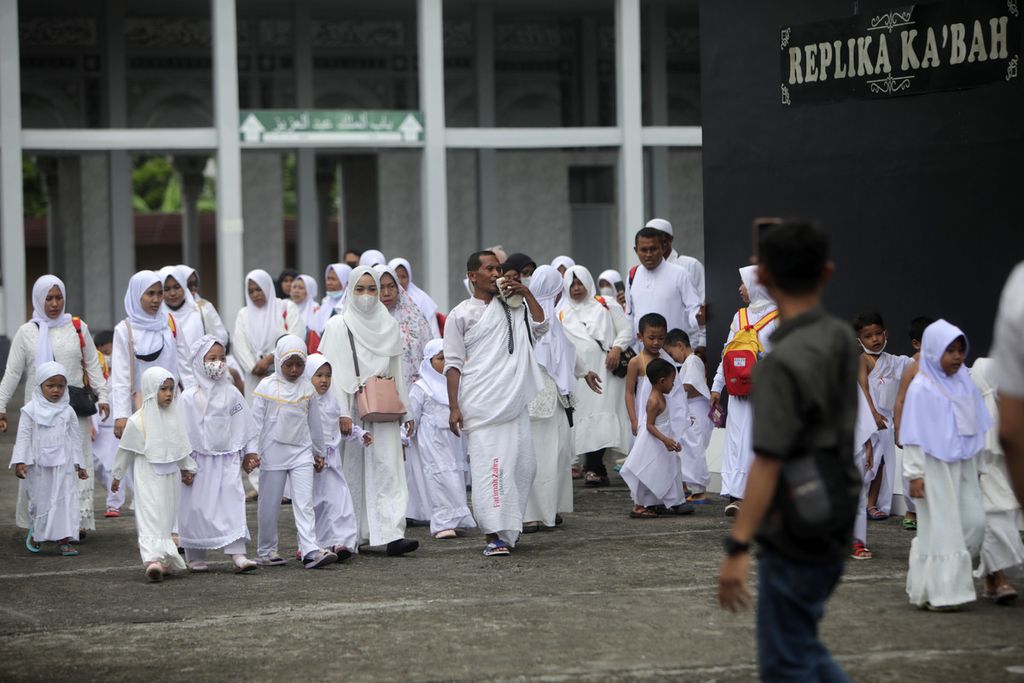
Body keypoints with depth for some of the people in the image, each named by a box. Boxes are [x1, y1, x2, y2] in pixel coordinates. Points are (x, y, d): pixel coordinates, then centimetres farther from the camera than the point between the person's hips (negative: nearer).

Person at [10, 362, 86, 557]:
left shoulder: (67, 412, 5)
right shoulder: (31, 410, -2)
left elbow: (75, 438, 10)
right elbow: (23, 436, -3)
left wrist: (79, 465, 10)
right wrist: (20, 462, -10)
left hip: (63, 465, 2)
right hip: (38, 465, -2)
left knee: (65, 500, -3)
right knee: (39, 500, 6)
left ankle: (63, 540, -1)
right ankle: (36, 533, 29)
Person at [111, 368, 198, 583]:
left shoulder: (174, 418, 4)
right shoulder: (137, 421, -10)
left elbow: (182, 447, 16)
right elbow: (125, 450, -1)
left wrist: (188, 468, 20)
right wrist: (117, 475, 5)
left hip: (170, 477, 5)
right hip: (147, 478, -5)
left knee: (167, 518, 8)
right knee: (150, 518, -11)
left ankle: (165, 559, 12)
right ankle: (153, 559, -20)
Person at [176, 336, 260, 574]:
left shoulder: (231, 393, 6)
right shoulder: (189, 397, -5)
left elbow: (242, 425, 12)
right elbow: (182, 431, -4)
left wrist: (249, 452, 10)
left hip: (228, 459, 3)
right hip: (200, 460, -3)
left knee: (233, 501, -6)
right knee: (197, 507, 3)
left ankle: (238, 554, -10)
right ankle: (195, 557, 17)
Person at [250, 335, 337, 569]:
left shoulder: (307, 389, 8)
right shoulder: (266, 387, -2)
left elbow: (314, 423, 16)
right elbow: (257, 422, -2)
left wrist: (319, 453, 21)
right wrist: (254, 452, -6)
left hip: (301, 452, 2)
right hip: (273, 451, -2)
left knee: (304, 503, -7)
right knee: (270, 505, 5)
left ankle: (310, 550, -16)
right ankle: (266, 551, 17)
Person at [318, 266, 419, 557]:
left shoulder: (389, 326, 12)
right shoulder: (338, 326, 0)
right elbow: (334, 372, -5)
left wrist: (406, 410, 15)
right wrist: (342, 412, -14)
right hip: (354, 409, -3)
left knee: (388, 470, -7)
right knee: (355, 470, 2)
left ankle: (392, 535, -15)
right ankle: (354, 534, 11)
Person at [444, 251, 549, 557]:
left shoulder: (512, 307, 17)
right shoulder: (461, 315, 4)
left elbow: (541, 328, 9)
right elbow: (453, 364, 1)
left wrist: (527, 294, 3)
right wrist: (454, 407, -7)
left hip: (514, 402, 5)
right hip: (481, 404, -5)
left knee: (523, 464, 4)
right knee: (489, 465, -11)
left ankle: (508, 529, 17)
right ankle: (494, 535, -13)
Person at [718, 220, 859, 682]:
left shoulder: (782, 363, -21)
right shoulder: (841, 340, 3)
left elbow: (768, 464, -25)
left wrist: (737, 547, -25)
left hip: (794, 538, -8)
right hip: (834, 528, 8)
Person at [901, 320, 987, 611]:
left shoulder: (965, 383, 7)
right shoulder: (921, 388, -10)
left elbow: (978, 425, 15)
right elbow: (913, 435, -10)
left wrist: (980, 461, 15)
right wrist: (915, 473, -13)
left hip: (963, 465, 6)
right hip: (935, 466, -6)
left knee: (974, 521, 2)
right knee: (940, 527, -2)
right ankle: (939, 593, 5)